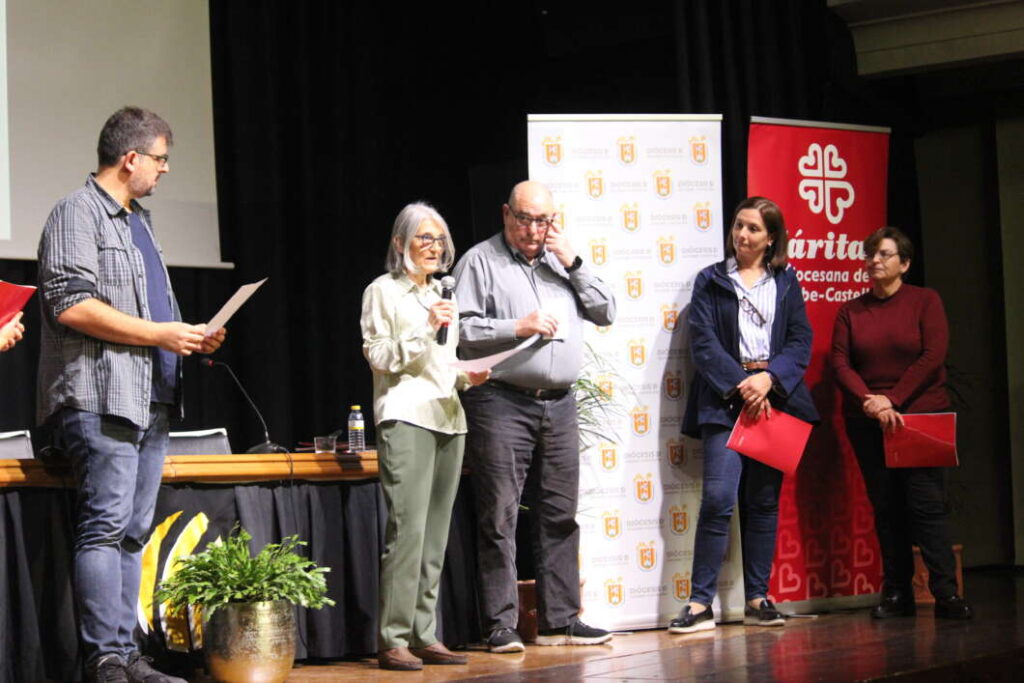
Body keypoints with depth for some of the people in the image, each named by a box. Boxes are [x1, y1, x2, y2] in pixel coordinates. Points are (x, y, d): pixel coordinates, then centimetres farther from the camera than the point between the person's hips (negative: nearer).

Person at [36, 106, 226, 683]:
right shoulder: (79, 213, -5)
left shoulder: (138, 221, 23)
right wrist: (159, 333, -15)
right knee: (106, 526, -11)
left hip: (150, 401, 9)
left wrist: (189, 337, 12)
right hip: (101, 398, -9)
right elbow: (70, 305, -17)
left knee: (134, 532, 7)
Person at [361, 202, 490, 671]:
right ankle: (393, 640, -13)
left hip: (448, 417, 7)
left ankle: (424, 636, 6)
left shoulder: (442, 294, 23)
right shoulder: (384, 291, 3)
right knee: (408, 528, -14)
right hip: (405, 417, -7)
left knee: (436, 534, 3)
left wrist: (468, 377, 10)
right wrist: (425, 329, -13)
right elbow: (377, 356, -6)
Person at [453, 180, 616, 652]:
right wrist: (517, 327, -15)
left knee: (559, 515, 7)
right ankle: (501, 623, -3)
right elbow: (460, 330, -7)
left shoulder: (560, 260, 17)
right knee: (500, 516, -5)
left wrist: (573, 264, 2)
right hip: (502, 404, -5)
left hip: (558, 403, 5)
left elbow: (605, 313, 12)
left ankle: (559, 620, 13)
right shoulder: (480, 262, 1)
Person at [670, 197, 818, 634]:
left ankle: (758, 599, 11)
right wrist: (740, 384, -12)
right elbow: (703, 343, -1)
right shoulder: (711, 280, 8)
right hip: (725, 400, -2)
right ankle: (700, 603, -11)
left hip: (775, 397, 3)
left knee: (764, 501, 5)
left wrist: (769, 378, -11)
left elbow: (801, 341, 6)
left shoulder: (786, 282, 14)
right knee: (718, 498, -13)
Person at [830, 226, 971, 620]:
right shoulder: (851, 310, 10)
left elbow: (933, 356, -6)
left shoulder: (925, 301, 3)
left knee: (926, 503, -10)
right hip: (866, 422, 3)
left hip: (921, 415, -3)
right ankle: (896, 595, 6)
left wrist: (893, 400, -13)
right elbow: (840, 362, 1)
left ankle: (946, 594, -10)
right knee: (885, 508, 2)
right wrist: (870, 401, -14)